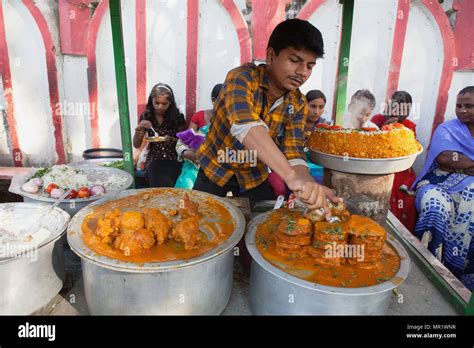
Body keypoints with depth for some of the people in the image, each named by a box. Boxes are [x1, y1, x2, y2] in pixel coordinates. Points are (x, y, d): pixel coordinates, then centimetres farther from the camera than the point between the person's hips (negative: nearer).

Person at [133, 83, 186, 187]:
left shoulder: (177, 116, -3)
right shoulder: (146, 117, 2)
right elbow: (136, 145, 5)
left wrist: (172, 140, -13)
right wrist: (138, 129, -14)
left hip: (174, 161, 0)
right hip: (154, 161, 1)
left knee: (170, 187, -27)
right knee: (162, 185, -27)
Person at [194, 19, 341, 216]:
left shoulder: (298, 104, -7)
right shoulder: (243, 77, -24)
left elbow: (293, 153, -13)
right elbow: (244, 125, -42)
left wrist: (309, 184, -36)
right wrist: (292, 177, -54)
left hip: (254, 179, 4)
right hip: (214, 172, -3)